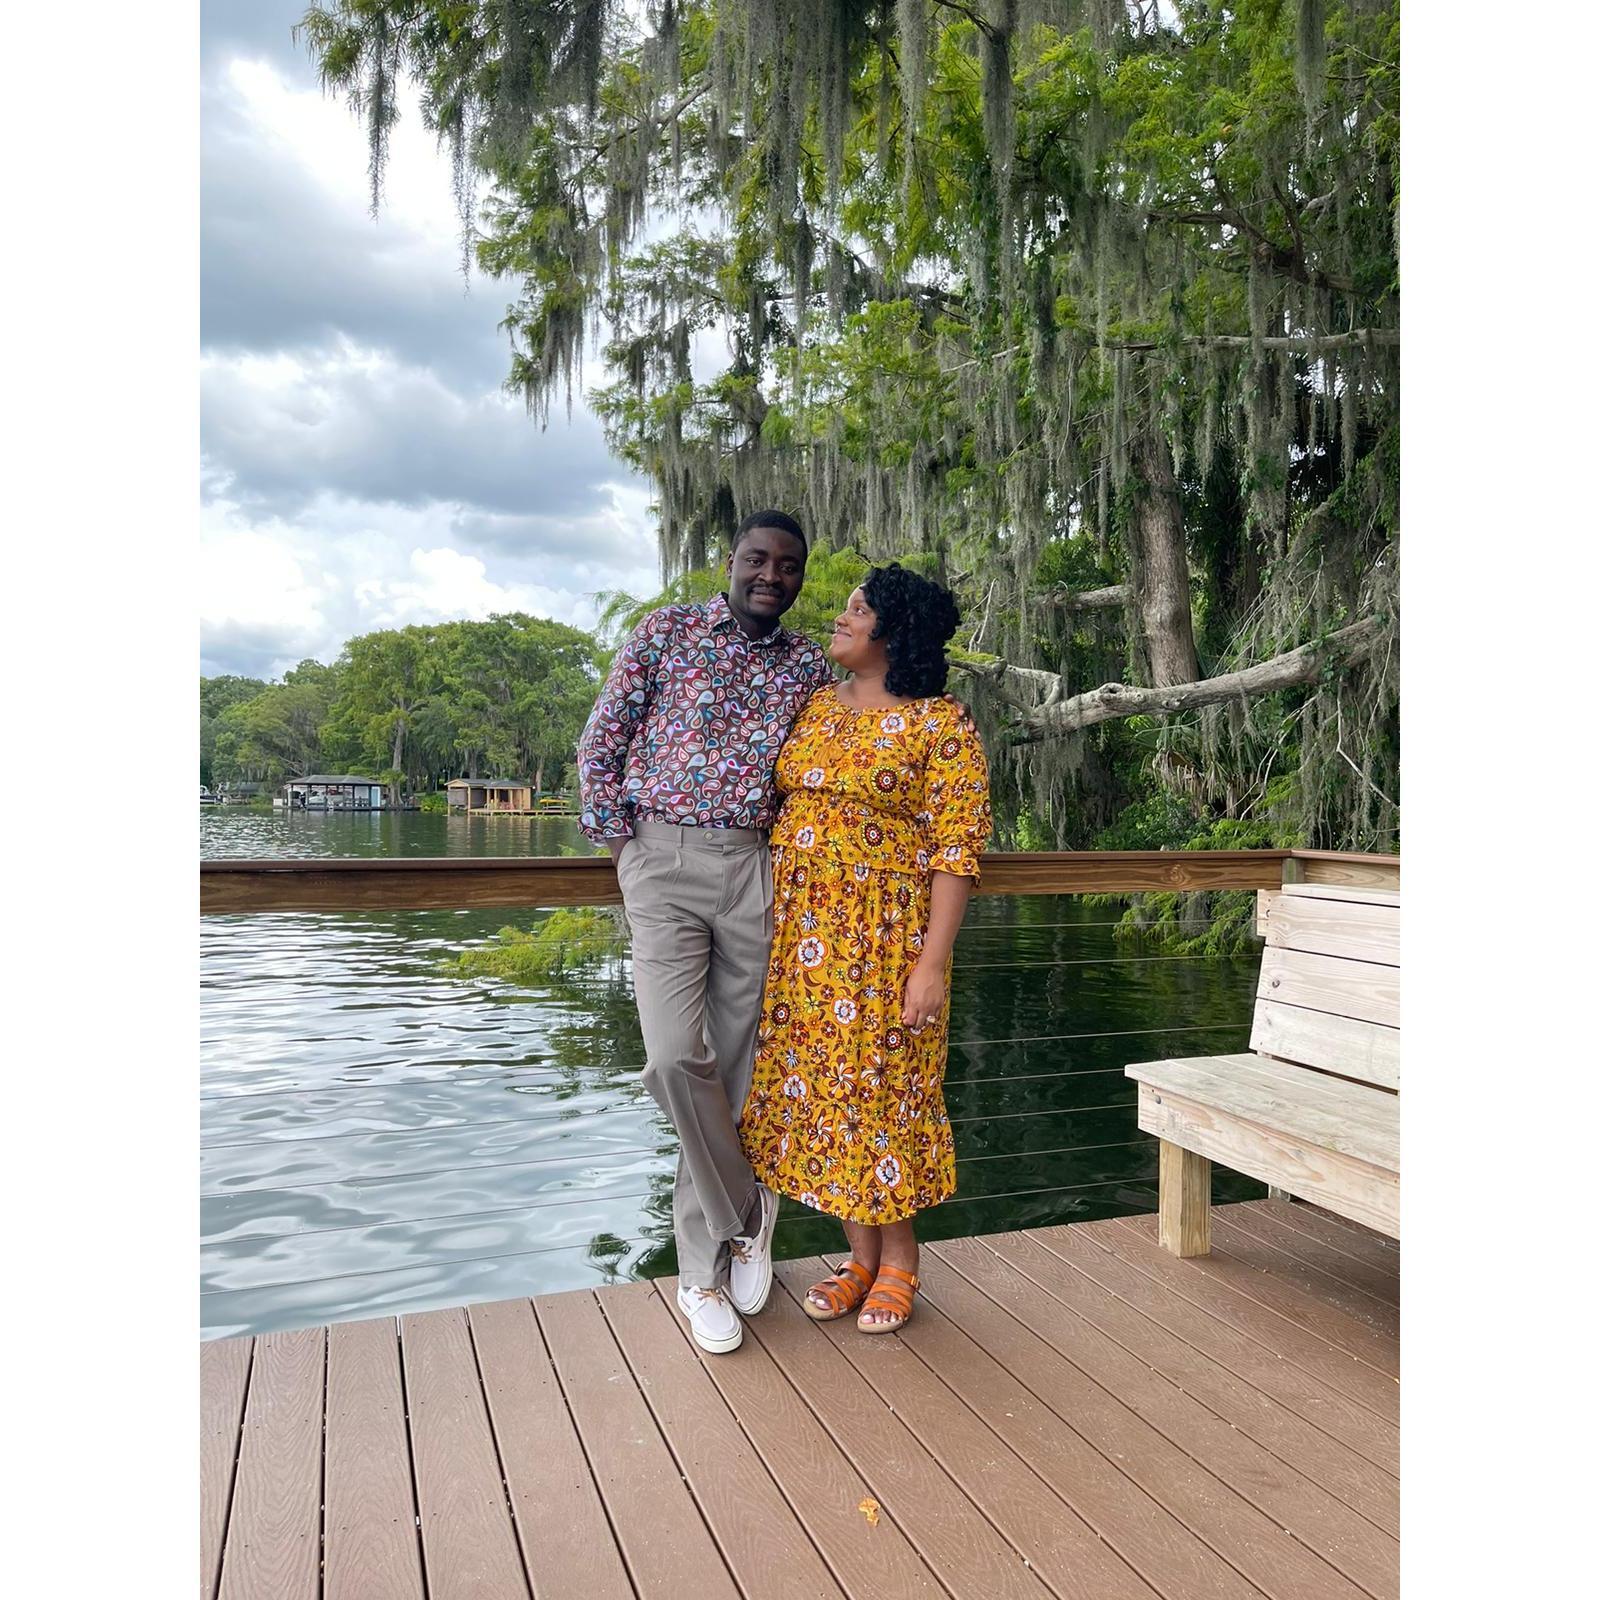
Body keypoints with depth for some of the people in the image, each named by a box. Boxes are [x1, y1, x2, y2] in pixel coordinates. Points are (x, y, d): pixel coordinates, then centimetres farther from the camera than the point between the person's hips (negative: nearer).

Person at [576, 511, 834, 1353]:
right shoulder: (666, 631, 5)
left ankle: (702, 1269, 22)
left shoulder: (810, 668, 11)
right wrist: (623, 845, -1)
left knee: (730, 1068, 5)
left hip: (756, 868, 2)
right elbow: (601, 739, 5)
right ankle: (745, 1209, 11)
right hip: (662, 859, -2)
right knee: (677, 1056, -15)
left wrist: (789, 855, 4)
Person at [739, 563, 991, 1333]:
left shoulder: (942, 724, -8)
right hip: (801, 936, 6)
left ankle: (899, 1261, 25)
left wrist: (933, 964, -17)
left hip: (884, 937, -6)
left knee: (882, 1083, 3)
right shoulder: (814, 707, 10)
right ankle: (862, 1257, 28)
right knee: (819, 1081, 10)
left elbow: (956, 850, -11)